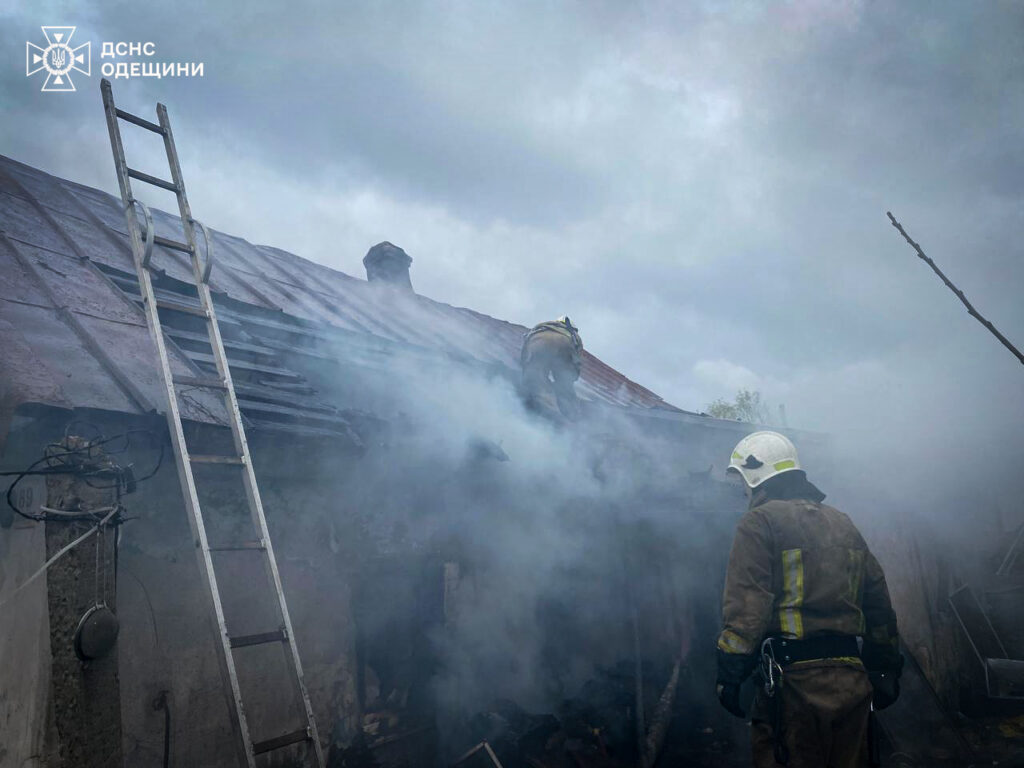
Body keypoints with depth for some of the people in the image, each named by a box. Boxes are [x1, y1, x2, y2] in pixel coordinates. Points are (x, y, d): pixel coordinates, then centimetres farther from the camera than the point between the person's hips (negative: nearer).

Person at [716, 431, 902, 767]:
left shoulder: (759, 522, -4)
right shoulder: (843, 524, 18)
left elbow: (746, 604, -14)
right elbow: (878, 599, 18)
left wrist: (729, 673, -13)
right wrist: (886, 669, 23)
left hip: (795, 679, -7)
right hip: (853, 680, 7)